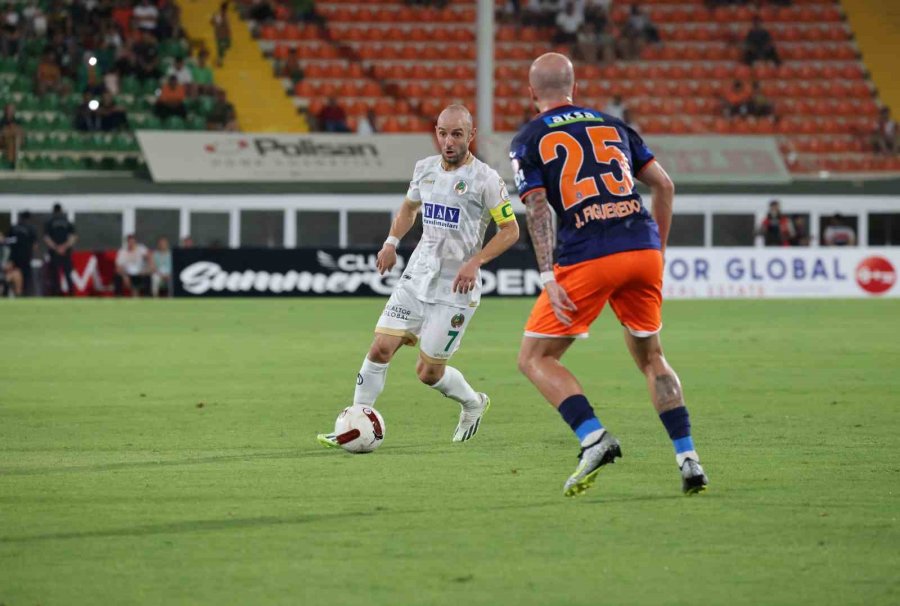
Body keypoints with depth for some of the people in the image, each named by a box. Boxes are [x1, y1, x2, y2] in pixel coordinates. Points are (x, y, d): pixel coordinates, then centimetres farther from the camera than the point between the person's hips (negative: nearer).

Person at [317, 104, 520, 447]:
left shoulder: (484, 179, -11)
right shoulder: (425, 168, 6)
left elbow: (510, 230, -7)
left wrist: (475, 261, -19)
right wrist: (392, 241, 8)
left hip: (455, 289, -5)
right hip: (416, 278, 5)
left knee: (428, 373, 0)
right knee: (381, 348, -8)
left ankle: (473, 404, 30)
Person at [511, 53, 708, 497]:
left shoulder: (528, 140, 9)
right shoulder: (612, 125, 21)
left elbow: (537, 208, -4)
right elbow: (663, 185, 17)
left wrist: (548, 277, -10)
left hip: (587, 257, -4)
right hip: (643, 248, 4)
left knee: (535, 358, 8)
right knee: (650, 357, 22)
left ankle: (594, 438, -13)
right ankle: (687, 459, 10)